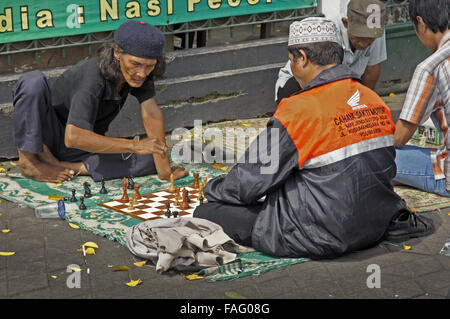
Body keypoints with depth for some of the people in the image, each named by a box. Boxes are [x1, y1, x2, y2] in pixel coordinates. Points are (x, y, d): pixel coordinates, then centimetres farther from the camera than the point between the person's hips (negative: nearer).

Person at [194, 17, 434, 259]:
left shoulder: (301, 110, -20)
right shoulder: (376, 101, 2)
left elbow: (249, 182, -13)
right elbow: (387, 170, 16)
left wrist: (211, 189, 8)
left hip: (323, 238, -8)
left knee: (205, 214, -6)